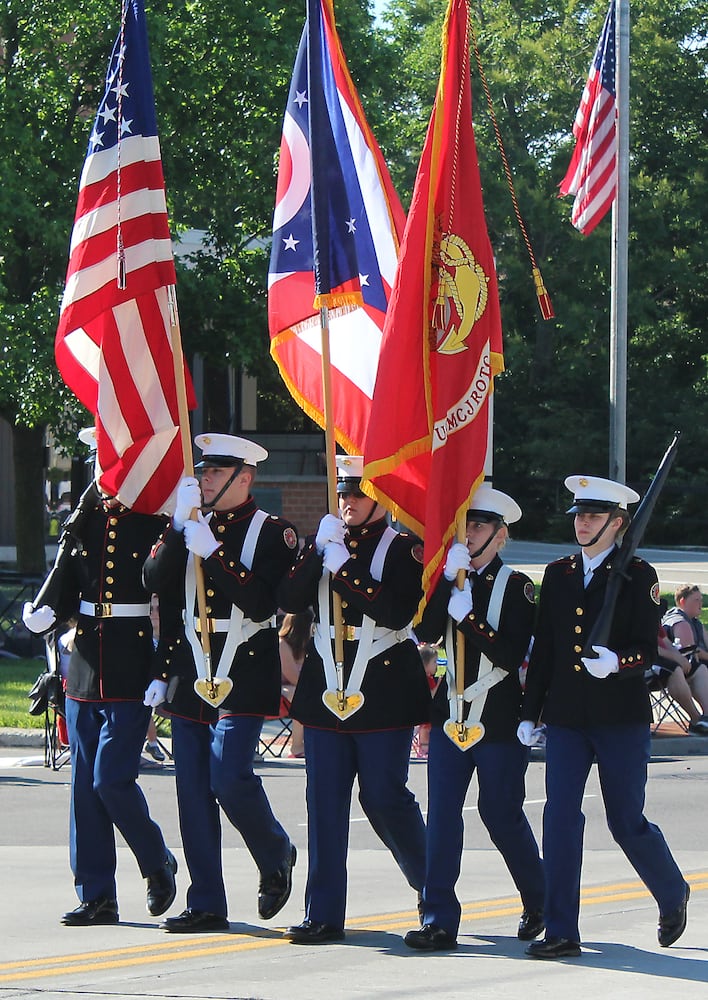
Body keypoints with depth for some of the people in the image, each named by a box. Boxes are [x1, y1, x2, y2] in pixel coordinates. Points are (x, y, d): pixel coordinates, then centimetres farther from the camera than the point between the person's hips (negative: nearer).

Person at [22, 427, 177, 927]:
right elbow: (68, 585, 13)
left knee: (112, 779, -12)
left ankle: (158, 863, 12)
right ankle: (96, 896, 11)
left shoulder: (157, 522, -5)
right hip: (85, 669, 6)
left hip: (132, 674, -6)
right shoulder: (87, 518, 10)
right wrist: (46, 613, -5)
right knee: (87, 786, 5)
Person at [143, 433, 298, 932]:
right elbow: (156, 582, -1)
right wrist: (179, 527, -12)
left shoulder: (273, 531, -3)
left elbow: (262, 603, -16)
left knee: (229, 778, -15)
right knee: (194, 791, 2)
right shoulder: (190, 526, 12)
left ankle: (277, 855, 14)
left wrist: (213, 552, -20)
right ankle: (207, 904, 7)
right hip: (190, 675, 5)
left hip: (242, 677, -5)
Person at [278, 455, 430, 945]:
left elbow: (397, 611, -18)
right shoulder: (323, 543, 12)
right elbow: (291, 601, 0)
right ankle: (324, 915, 2)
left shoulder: (403, 549, -3)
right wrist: (318, 550, -12)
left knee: (385, 797, -3)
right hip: (327, 686, 5)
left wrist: (342, 566, -18)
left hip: (384, 688, -5)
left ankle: (434, 886, 20)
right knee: (325, 801, 1)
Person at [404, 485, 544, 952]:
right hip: (451, 713, 4)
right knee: (442, 812, -6)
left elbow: (511, 655, -14)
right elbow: (427, 632, -8)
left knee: (502, 814, 6)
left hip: (499, 720, -4)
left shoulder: (516, 586, -4)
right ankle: (439, 920, -8)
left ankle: (539, 904, 30)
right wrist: (448, 579, -16)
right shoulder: (449, 580, 9)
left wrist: (469, 617, -21)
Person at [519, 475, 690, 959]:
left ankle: (674, 896, 32)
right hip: (566, 716, 4)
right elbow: (543, 648, 13)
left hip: (621, 718, -4)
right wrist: (530, 713, 11)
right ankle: (561, 932, -4)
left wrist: (616, 662, -27)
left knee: (627, 823, 4)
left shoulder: (638, 575, -3)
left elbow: (648, 651, -7)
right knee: (560, 818, -6)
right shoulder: (558, 574, 10)